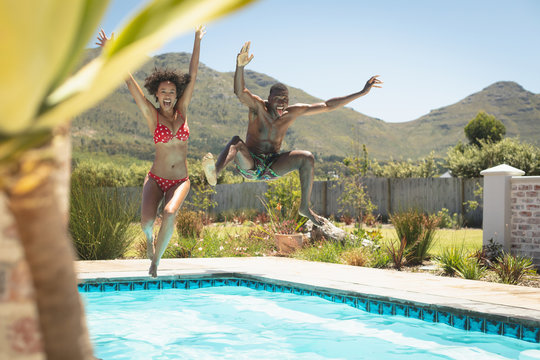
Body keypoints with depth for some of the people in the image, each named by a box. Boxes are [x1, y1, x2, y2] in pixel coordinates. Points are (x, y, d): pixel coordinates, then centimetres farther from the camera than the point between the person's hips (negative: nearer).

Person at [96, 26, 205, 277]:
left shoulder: (182, 111, 4)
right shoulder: (151, 115, -1)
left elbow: (192, 75, 7)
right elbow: (129, 81, -4)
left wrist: (197, 40, 10)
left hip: (180, 180, 1)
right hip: (156, 178, -1)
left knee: (170, 213, -28)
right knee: (147, 220, -20)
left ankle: (156, 259, -7)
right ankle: (150, 238, 20)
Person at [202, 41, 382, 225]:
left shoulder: (293, 112, -1)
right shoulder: (257, 106, -11)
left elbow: (328, 105, 0)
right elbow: (240, 92, -32)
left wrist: (362, 92, -3)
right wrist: (240, 66, -52)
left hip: (272, 167, 4)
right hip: (249, 164, -3)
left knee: (307, 157, -18)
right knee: (236, 141, -33)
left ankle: (305, 207, -10)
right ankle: (215, 173, -64)